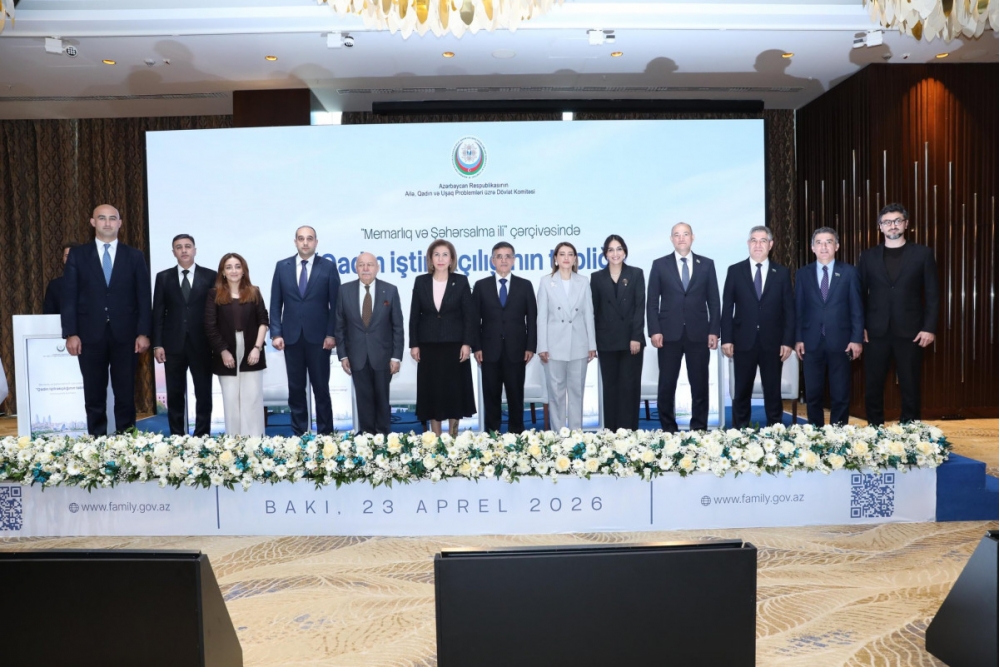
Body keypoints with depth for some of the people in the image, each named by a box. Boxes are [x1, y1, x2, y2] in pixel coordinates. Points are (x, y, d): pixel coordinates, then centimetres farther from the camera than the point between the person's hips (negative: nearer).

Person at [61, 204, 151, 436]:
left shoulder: (134, 256, 7)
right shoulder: (77, 254, 6)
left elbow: (143, 297, 3)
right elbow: (69, 296, 2)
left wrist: (143, 332, -4)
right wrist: (70, 333, -6)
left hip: (124, 335, 0)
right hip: (90, 335, 0)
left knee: (125, 394, 4)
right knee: (94, 395, 6)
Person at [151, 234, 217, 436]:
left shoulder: (210, 276, 3)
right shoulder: (163, 277, 8)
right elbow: (158, 313, 5)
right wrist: (157, 344, -2)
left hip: (202, 344, -1)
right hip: (173, 344, 1)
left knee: (203, 394, 3)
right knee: (175, 395, 7)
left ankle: (202, 437, 12)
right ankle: (177, 438, 15)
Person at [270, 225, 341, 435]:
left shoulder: (328, 266, 0)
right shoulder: (282, 267, 6)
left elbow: (335, 304, -2)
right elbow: (276, 304, 5)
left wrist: (332, 334, -8)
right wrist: (276, 333, -3)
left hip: (318, 337, -2)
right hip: (291, 337, 2)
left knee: (321, 388, 5)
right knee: (295, 389, 8)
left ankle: (325, 433, 13)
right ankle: (298, 433, 17)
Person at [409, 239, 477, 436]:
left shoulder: (461, 281, 0)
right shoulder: (421, 281, 4)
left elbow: (469, 315, -3)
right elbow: (414, 315, 4)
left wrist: (467, 343, -11)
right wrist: (414, 344, -2)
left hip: (454, 345, -1)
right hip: (429, 346, 1)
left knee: (455, 390, 4)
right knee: (432, 390, 4)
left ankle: (453, 435, 15)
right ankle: (436, 437, 13)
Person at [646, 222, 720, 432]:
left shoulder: (707, 264, 8)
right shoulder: (660, 265, 5)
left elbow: (713, 300, 6)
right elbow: (652, 301, 2)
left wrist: (714, 331, -1)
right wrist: (654, 331, -7)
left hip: (698, 333, 1)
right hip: (669, 333, -1)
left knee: (700, 384, 4)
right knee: (666, 385, 2)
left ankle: (699, 428, 13)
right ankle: (668, 429, 11)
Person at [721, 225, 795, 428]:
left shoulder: (782, 273, 6)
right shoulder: (735, 271, 5)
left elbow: (789, 309, 4)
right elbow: (727, 308, 2)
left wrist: (788, 341, -4)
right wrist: (726, 339, -5)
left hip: (773, 342, 1)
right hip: (743, 341, 0)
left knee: (773, 392, 7)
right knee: (742, 392, 5)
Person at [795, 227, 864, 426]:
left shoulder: (849, 272, 4)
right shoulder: (803, 273, 7)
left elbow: (857, 308, 1)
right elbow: (798, 309, 5)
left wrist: (857, 339, -6)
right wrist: (798, 339, -1)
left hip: (840, 342, -1)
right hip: (811, 342, 1)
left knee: (841, 395, 5)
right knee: (813, 394, 7)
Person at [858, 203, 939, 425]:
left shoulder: (922, 253, 5)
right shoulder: (868, 256, 9)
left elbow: (932, 295, 2)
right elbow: (860, 294, 8)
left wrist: (929, 328, -6)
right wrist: (859, 327, -1)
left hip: (910, 332, -1)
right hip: (876, 332, 1)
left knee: (910, 387, 5)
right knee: (873, 387, 5)